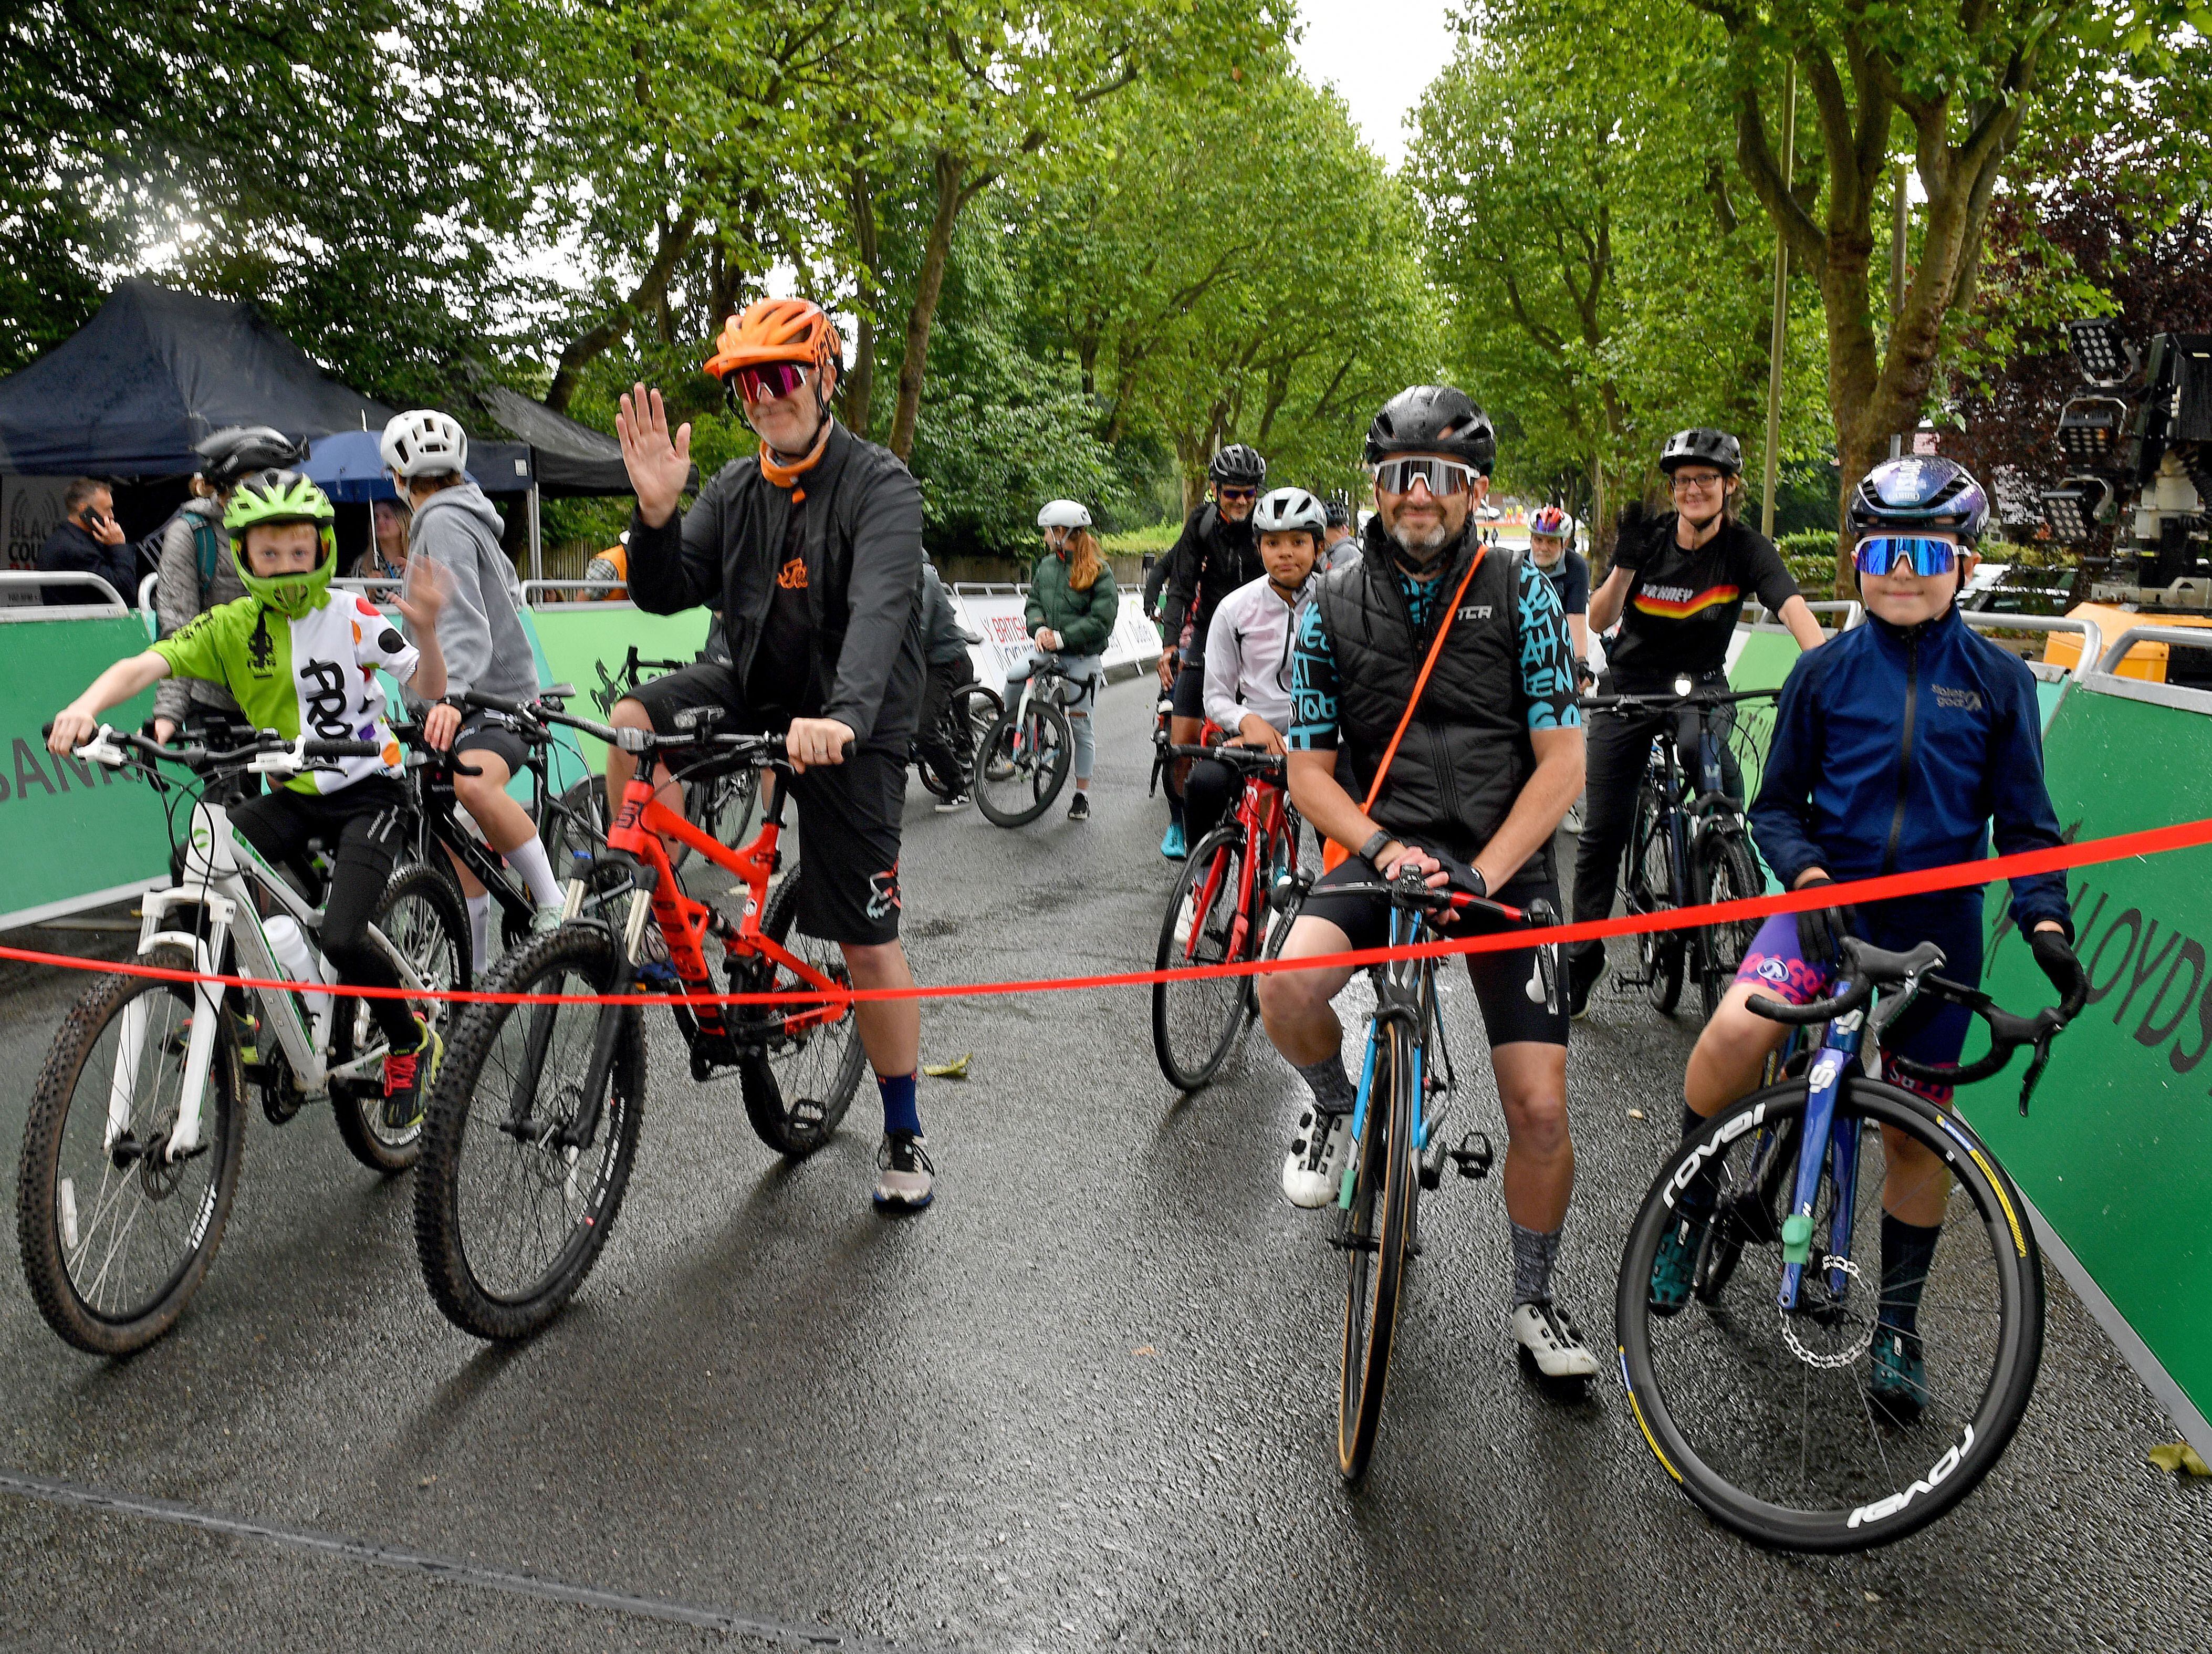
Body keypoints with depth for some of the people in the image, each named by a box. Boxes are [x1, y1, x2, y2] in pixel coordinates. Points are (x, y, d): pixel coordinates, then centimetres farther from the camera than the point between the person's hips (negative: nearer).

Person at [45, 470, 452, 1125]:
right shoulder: (229, 626, -1)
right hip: (291, 795, 4)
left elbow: (430, 687, -13)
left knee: (341, 937, -20)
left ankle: (411, 1042, 9)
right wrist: (86, 706, -35)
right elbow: (146, 664, -15)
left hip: (367, 792, -4)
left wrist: (425, 631, -33)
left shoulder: (350, 613, -8)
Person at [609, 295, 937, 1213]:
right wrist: (656, 512, -21)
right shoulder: (735, 489, 4)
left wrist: (841, 717, -49)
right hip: (754, 691, 5)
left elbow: (879, 611, -32)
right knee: (632, 722, -22)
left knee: (869, 939, -2)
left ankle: (904, 1138, 15)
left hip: (851, 728, -5)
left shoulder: (880, 486, -15)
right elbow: (664, 594, -1)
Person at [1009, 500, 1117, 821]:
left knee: (1080, 726, 0)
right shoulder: (1045, 566, 8)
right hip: (1050, 651, 5)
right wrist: (1039, 628, -14)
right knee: (1013, 682, -21)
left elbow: (1102, 620, -16)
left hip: (1083, 657, -5)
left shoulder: (1098, 572, -10)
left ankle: (1082, 794, 12)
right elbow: (1034, 603, 8)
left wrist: (1062, 637, -20)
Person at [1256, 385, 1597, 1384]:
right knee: (1288, 993, -29)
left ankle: (1533, 1302, 22)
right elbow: (1308, 770, 3)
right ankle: (1335, 1105, 7)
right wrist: (1383, 847, -15)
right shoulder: (1334, 607, 3)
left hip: (1504, 865, 0)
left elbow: (1561, 761, -5)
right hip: (1381, 853, 1)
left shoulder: (1518, 592, -1)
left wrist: (1483, 871, -17)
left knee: (1539, 1107, -5)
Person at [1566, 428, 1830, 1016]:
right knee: (1603, 832, -1)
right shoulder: (1650, 538, -8)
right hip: (1630, 689, 1)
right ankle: (1583, 956, 12)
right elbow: (1599, 621, -13)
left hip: (1700, 688, 0)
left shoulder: (1746, 549, -10)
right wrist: (1626, 564, -29)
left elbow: (1793, 607, -26)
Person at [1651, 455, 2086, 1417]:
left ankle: (1898, 1324, 28)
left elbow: (2024, 821, 4)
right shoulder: (1826, 671, 1)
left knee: (1915, 1128, 8)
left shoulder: (1998, 681, 2)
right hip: (1828, 903, -1)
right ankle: (1692, 1202, -1)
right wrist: (1807, 873, -15)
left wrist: (2046, 919, -12)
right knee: (1735, 1034, -28)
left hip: (1936, 929, 1)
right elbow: (1777, 804, 4)